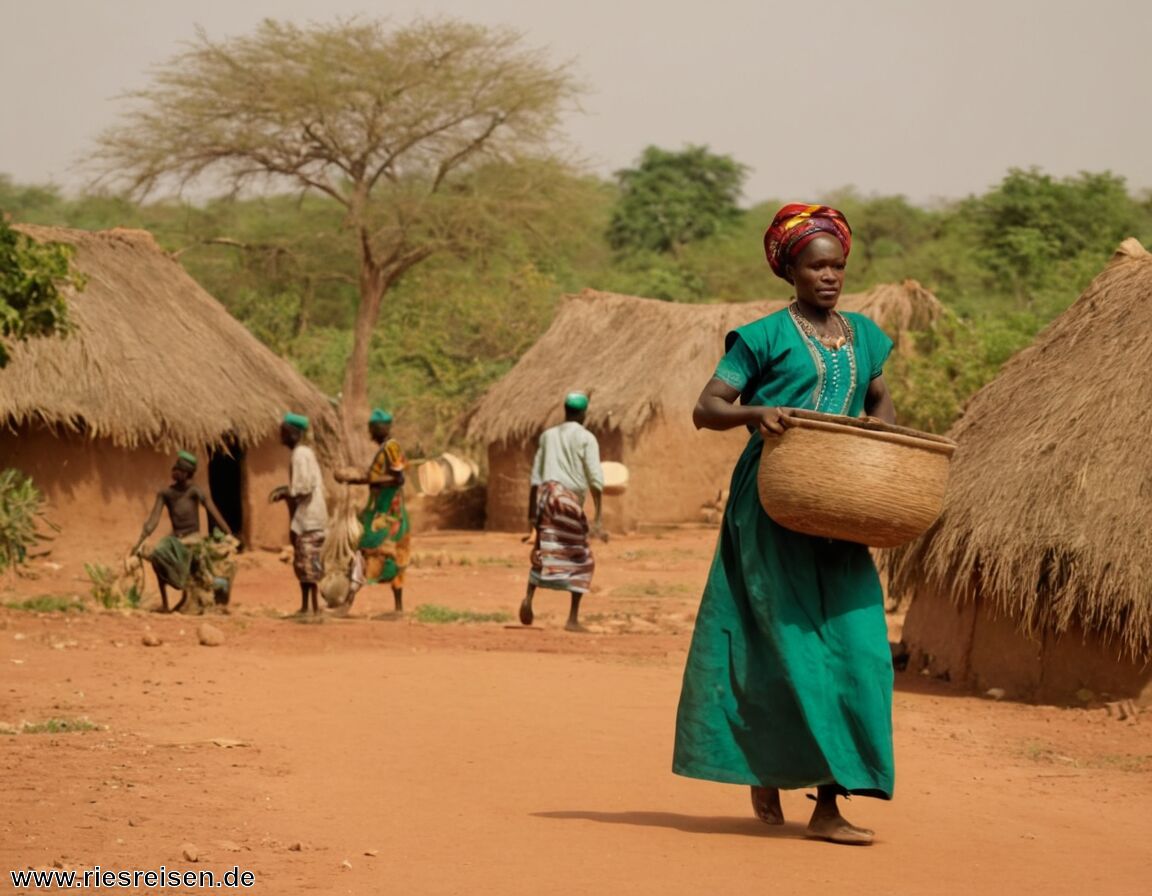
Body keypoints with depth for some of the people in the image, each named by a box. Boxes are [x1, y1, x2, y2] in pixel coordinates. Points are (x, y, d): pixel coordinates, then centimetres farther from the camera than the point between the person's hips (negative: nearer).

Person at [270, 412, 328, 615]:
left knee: (307, 565, -8)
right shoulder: (307, 452, 15)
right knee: (302, 565, 14)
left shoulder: (300, 455, -14)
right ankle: (305, 606, 19)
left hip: (307, 520, -10)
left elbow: (304, 489, -19)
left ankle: (314, 607, -8)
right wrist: (286, 489, 15)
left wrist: (285, 494, -8)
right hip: (311, 519, 10)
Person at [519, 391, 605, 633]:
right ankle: (572, 619, 1)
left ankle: (529, 597, -15)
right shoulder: (586, 438, 0)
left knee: (543, 552, 12)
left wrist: (532, 512, 18)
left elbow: (536, 477, 14)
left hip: (546, 494, 4)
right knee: (581, 560, 6)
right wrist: (598, 517, -11)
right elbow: (595, 479, -9)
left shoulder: (548, 435, 15)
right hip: (570, 499, -4)